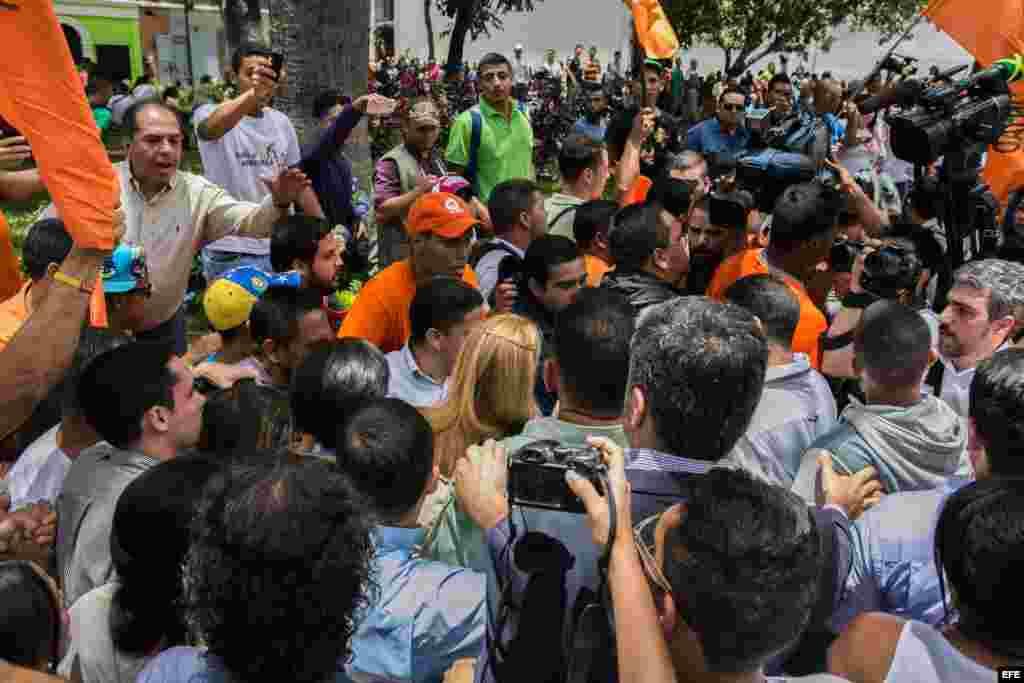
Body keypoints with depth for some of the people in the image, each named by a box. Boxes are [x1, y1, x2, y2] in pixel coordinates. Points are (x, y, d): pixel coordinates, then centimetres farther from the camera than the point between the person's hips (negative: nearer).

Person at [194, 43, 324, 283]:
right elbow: (212, 128, -34)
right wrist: (253, 93, -50)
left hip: (279, 246, 5)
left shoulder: (281, 122, 9)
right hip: (231, 251, -5)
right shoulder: (209, 113, -8)